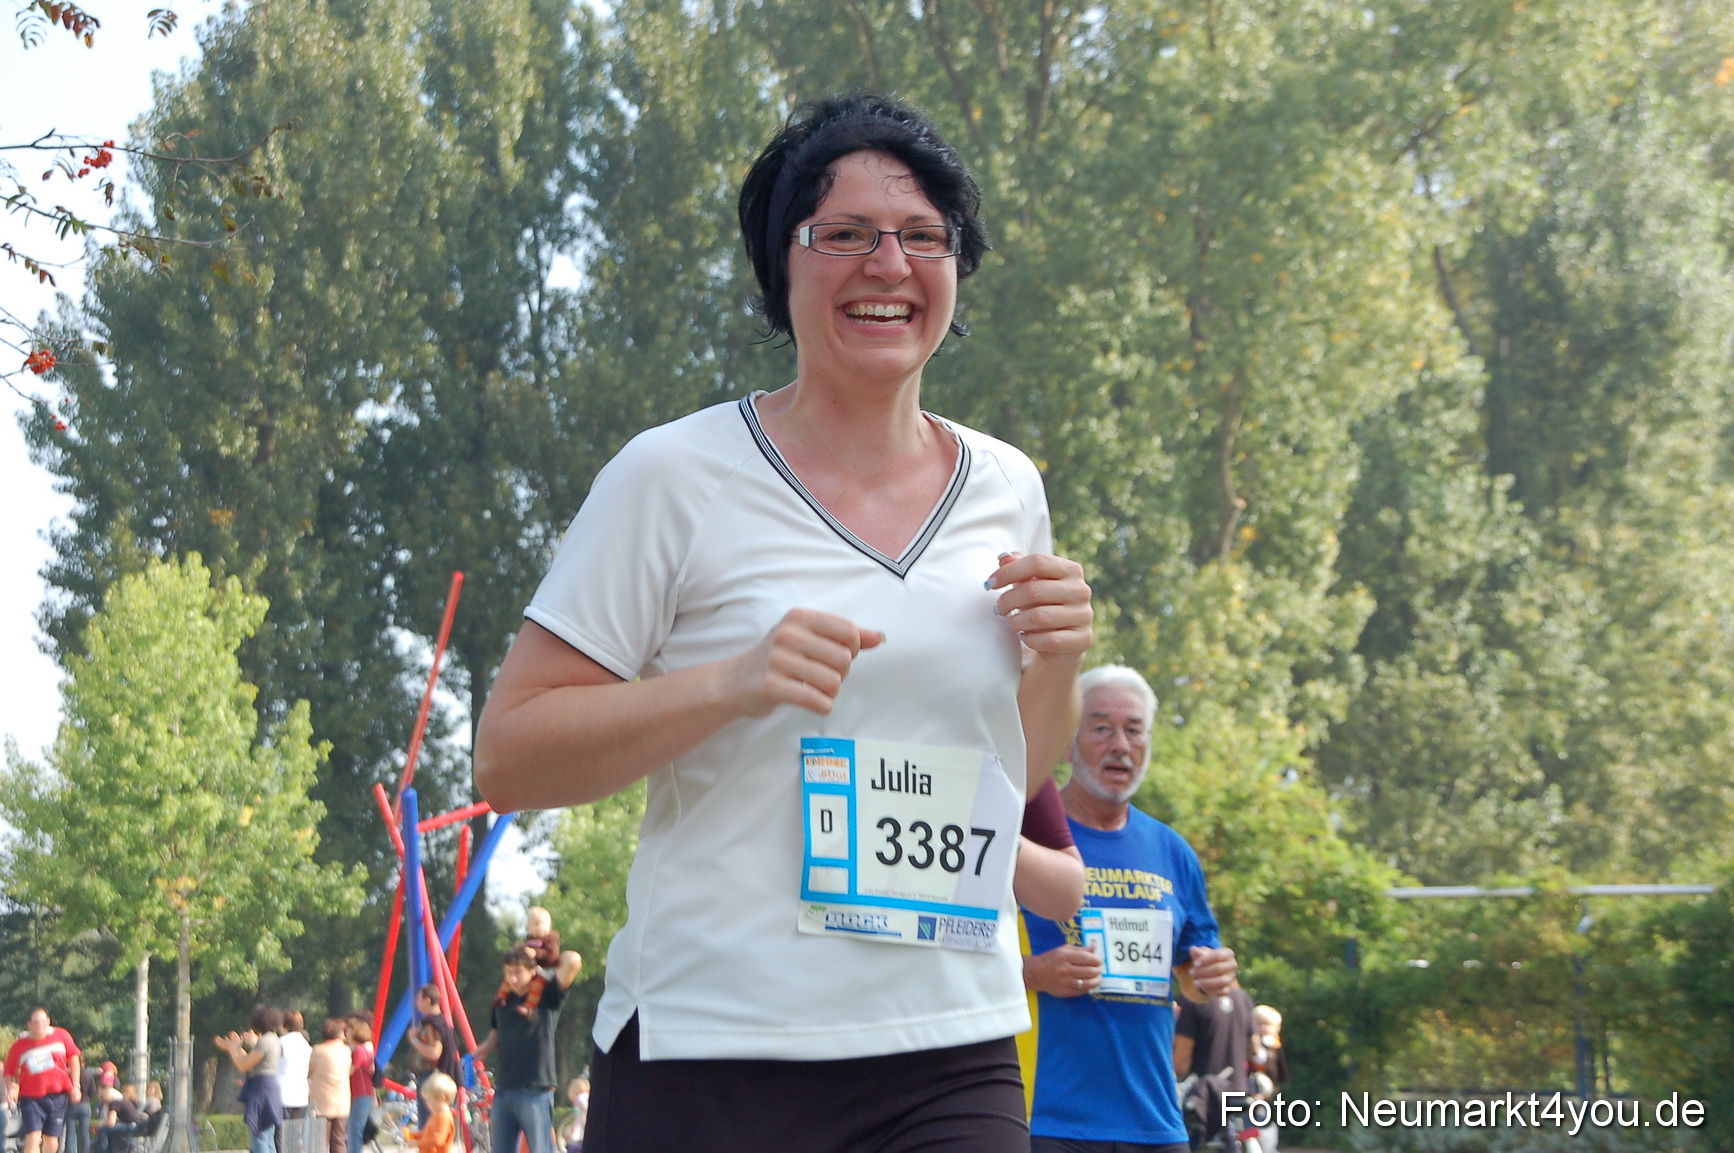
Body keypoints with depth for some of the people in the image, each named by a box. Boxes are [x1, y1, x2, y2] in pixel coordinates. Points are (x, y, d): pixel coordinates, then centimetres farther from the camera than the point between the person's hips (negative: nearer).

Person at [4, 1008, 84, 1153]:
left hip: (58, 1095, 2)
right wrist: (11, 1088, -14)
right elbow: (9, 1073, 6)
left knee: (51, 1141, 7)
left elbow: (73, 1057, 13)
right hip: (31, 1097, -2)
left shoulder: (61, 1036, 1)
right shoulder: (19, 1046, -4)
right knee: (33, 1138, -16)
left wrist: (75, 1086, 8)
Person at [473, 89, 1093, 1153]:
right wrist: (729, 685, -20)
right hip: (714, 1054, -4)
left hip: (954, 1057, 4)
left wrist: (1056, 661, 2)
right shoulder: (677, 478, -5)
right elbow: (509, 760, -7)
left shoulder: (1007, 489, 10)